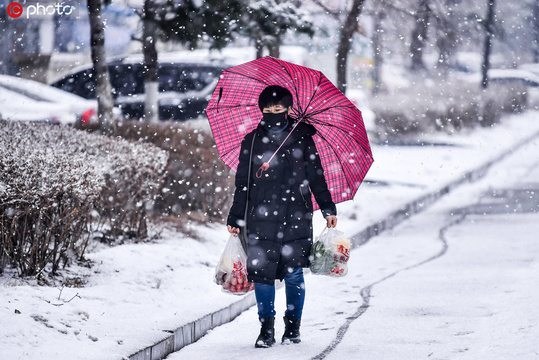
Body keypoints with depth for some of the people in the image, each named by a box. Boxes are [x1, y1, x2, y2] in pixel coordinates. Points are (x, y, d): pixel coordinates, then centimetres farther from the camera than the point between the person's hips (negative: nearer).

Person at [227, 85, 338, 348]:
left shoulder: (302, 139, 6)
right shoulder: (251, 142, 9)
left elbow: (316, 177, 11)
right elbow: (242, 183, 12)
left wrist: (328, 209, 6)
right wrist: (235, 218, 10)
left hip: (296, 217, -1)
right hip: (261, 218, 1)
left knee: (293, 274, 0)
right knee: (262, 273, -4)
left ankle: (293, 327, 14)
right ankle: (266, 328, 7)